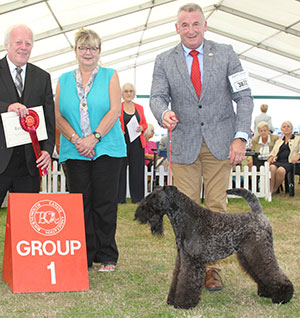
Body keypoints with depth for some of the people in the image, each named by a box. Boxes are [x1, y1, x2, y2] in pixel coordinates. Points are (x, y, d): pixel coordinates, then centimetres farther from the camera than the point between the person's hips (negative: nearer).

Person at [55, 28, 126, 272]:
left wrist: (94, 138, -14)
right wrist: (76, 140, -10)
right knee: (80, 203, 2)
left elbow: (114, 111, -4)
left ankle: (107, 257, 8)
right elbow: (59, 117, 6)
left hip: (107, 149, -2)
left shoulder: (110, 76, 7)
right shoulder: (64, 81, 13)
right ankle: (84, 256, 9)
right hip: (74, 151, 2)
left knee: (105, 203, -1)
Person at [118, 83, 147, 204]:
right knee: (121, 169, -2)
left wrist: (141, 128, -3)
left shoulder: (139, 108, 15)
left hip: (137, 142, 3)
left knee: (137, 170, 3)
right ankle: (120, 198, 5)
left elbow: (145, 123, 18)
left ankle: (137, 198, 10)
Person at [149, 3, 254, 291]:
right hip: (184, 145, 1)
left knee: (216, 206, 2)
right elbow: (157, 96, -4)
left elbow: (244, 97, 1)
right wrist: (163, 113, -29)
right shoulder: (164, 61, 5)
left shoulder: (225, 54, 2)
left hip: (219, 144, 0)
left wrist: (240, 137, -9)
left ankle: (212, 267, 11)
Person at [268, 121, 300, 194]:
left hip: (288, 162, -3)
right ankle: (270, 190, -38)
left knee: (280, 170, -38)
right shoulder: (279, 141, 32)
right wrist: (271, 157, 1)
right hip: (277, 161, 3)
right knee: (272, 168, -36)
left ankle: (275, 189, -21)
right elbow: (273, 152, 24)